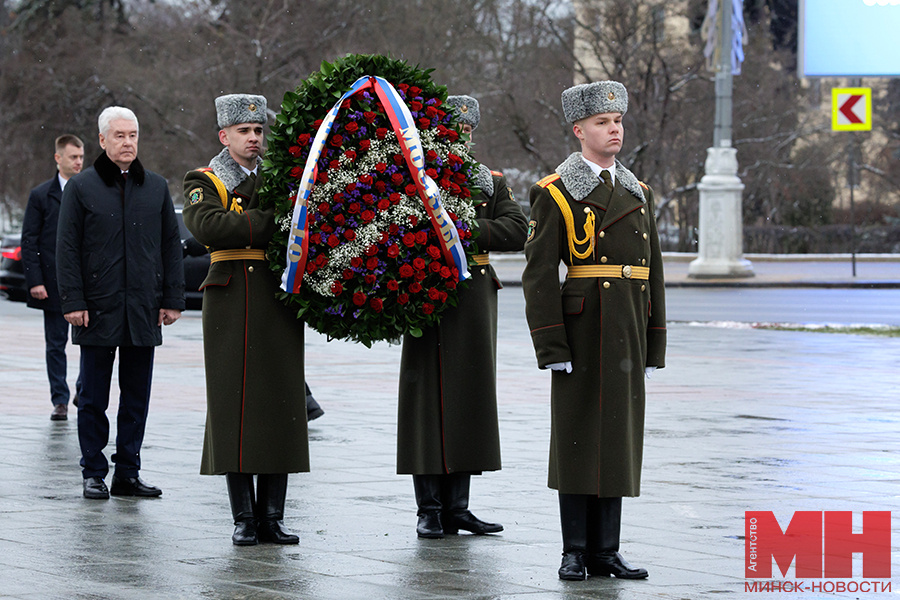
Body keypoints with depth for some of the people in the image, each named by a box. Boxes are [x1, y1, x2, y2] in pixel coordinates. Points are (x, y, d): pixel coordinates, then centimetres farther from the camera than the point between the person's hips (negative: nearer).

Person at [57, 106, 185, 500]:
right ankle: (93, 474, 9)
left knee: (137, 397, 6)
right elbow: (67, 249, 0)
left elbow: (171, 245, 12)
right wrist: (72, 301, -8)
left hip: (143, 311, 3)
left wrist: (173, 300, 6)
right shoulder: (81, 187, 2)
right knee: (93, 397, 2)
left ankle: (128, 473, 12)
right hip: (98, 310, -3)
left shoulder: (156, 187, 11)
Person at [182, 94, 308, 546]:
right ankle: (244, 519, 3)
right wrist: (269, 224, -19)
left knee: (281, 405, 1)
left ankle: (273, 516, 7)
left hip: (280, 301, 3)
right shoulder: (204, 182, 5)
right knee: (235, 405, -3)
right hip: (231, 302, -3)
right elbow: (205, 224, -16)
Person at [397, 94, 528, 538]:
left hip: (476, 298, 3)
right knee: (427, 399, -3)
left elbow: (516, 231, -1)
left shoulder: (492, 182, 13)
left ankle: (457, 507, 11)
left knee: (468, 399, 5)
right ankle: (430, 511, 2)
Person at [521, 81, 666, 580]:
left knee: (618, 437, 7)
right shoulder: (554, 194, -4)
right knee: (577, 436, 0)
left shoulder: (637, 193, 14)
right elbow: (539, 275, -8)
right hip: (581, 332, -5)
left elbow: (653, 272, 15)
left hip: (629, 334, 5)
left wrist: (653, 346, 10)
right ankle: (575, 552, 7)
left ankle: (605, 551, 13)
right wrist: (551, 347, -14)